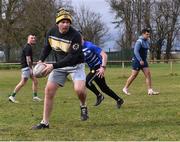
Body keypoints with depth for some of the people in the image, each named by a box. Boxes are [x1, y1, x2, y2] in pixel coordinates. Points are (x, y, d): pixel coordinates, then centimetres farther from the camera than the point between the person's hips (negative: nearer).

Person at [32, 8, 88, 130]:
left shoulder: (75, 35, -27)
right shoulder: (51, 32, -10)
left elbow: (72, 57, -29)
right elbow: (47, 47, 9)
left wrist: (53, 66, -33)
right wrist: (41, 60, -8)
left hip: (75, 65, -5)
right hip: (59, 65, 5)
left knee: (79, 89, -26)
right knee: (49, 90, -3)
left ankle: (83, 106, 11)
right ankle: (45, 123, 6)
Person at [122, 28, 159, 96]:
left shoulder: (147, 41, 11)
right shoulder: (139, 41, -16)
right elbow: (136, 51, -24)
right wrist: (140, 60, -30)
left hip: (143, 61, 8)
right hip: (137, 61, -8)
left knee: (148, 74, -2)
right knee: (133, 75, -1)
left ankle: (150, 90, -2)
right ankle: (125, 88, 14)